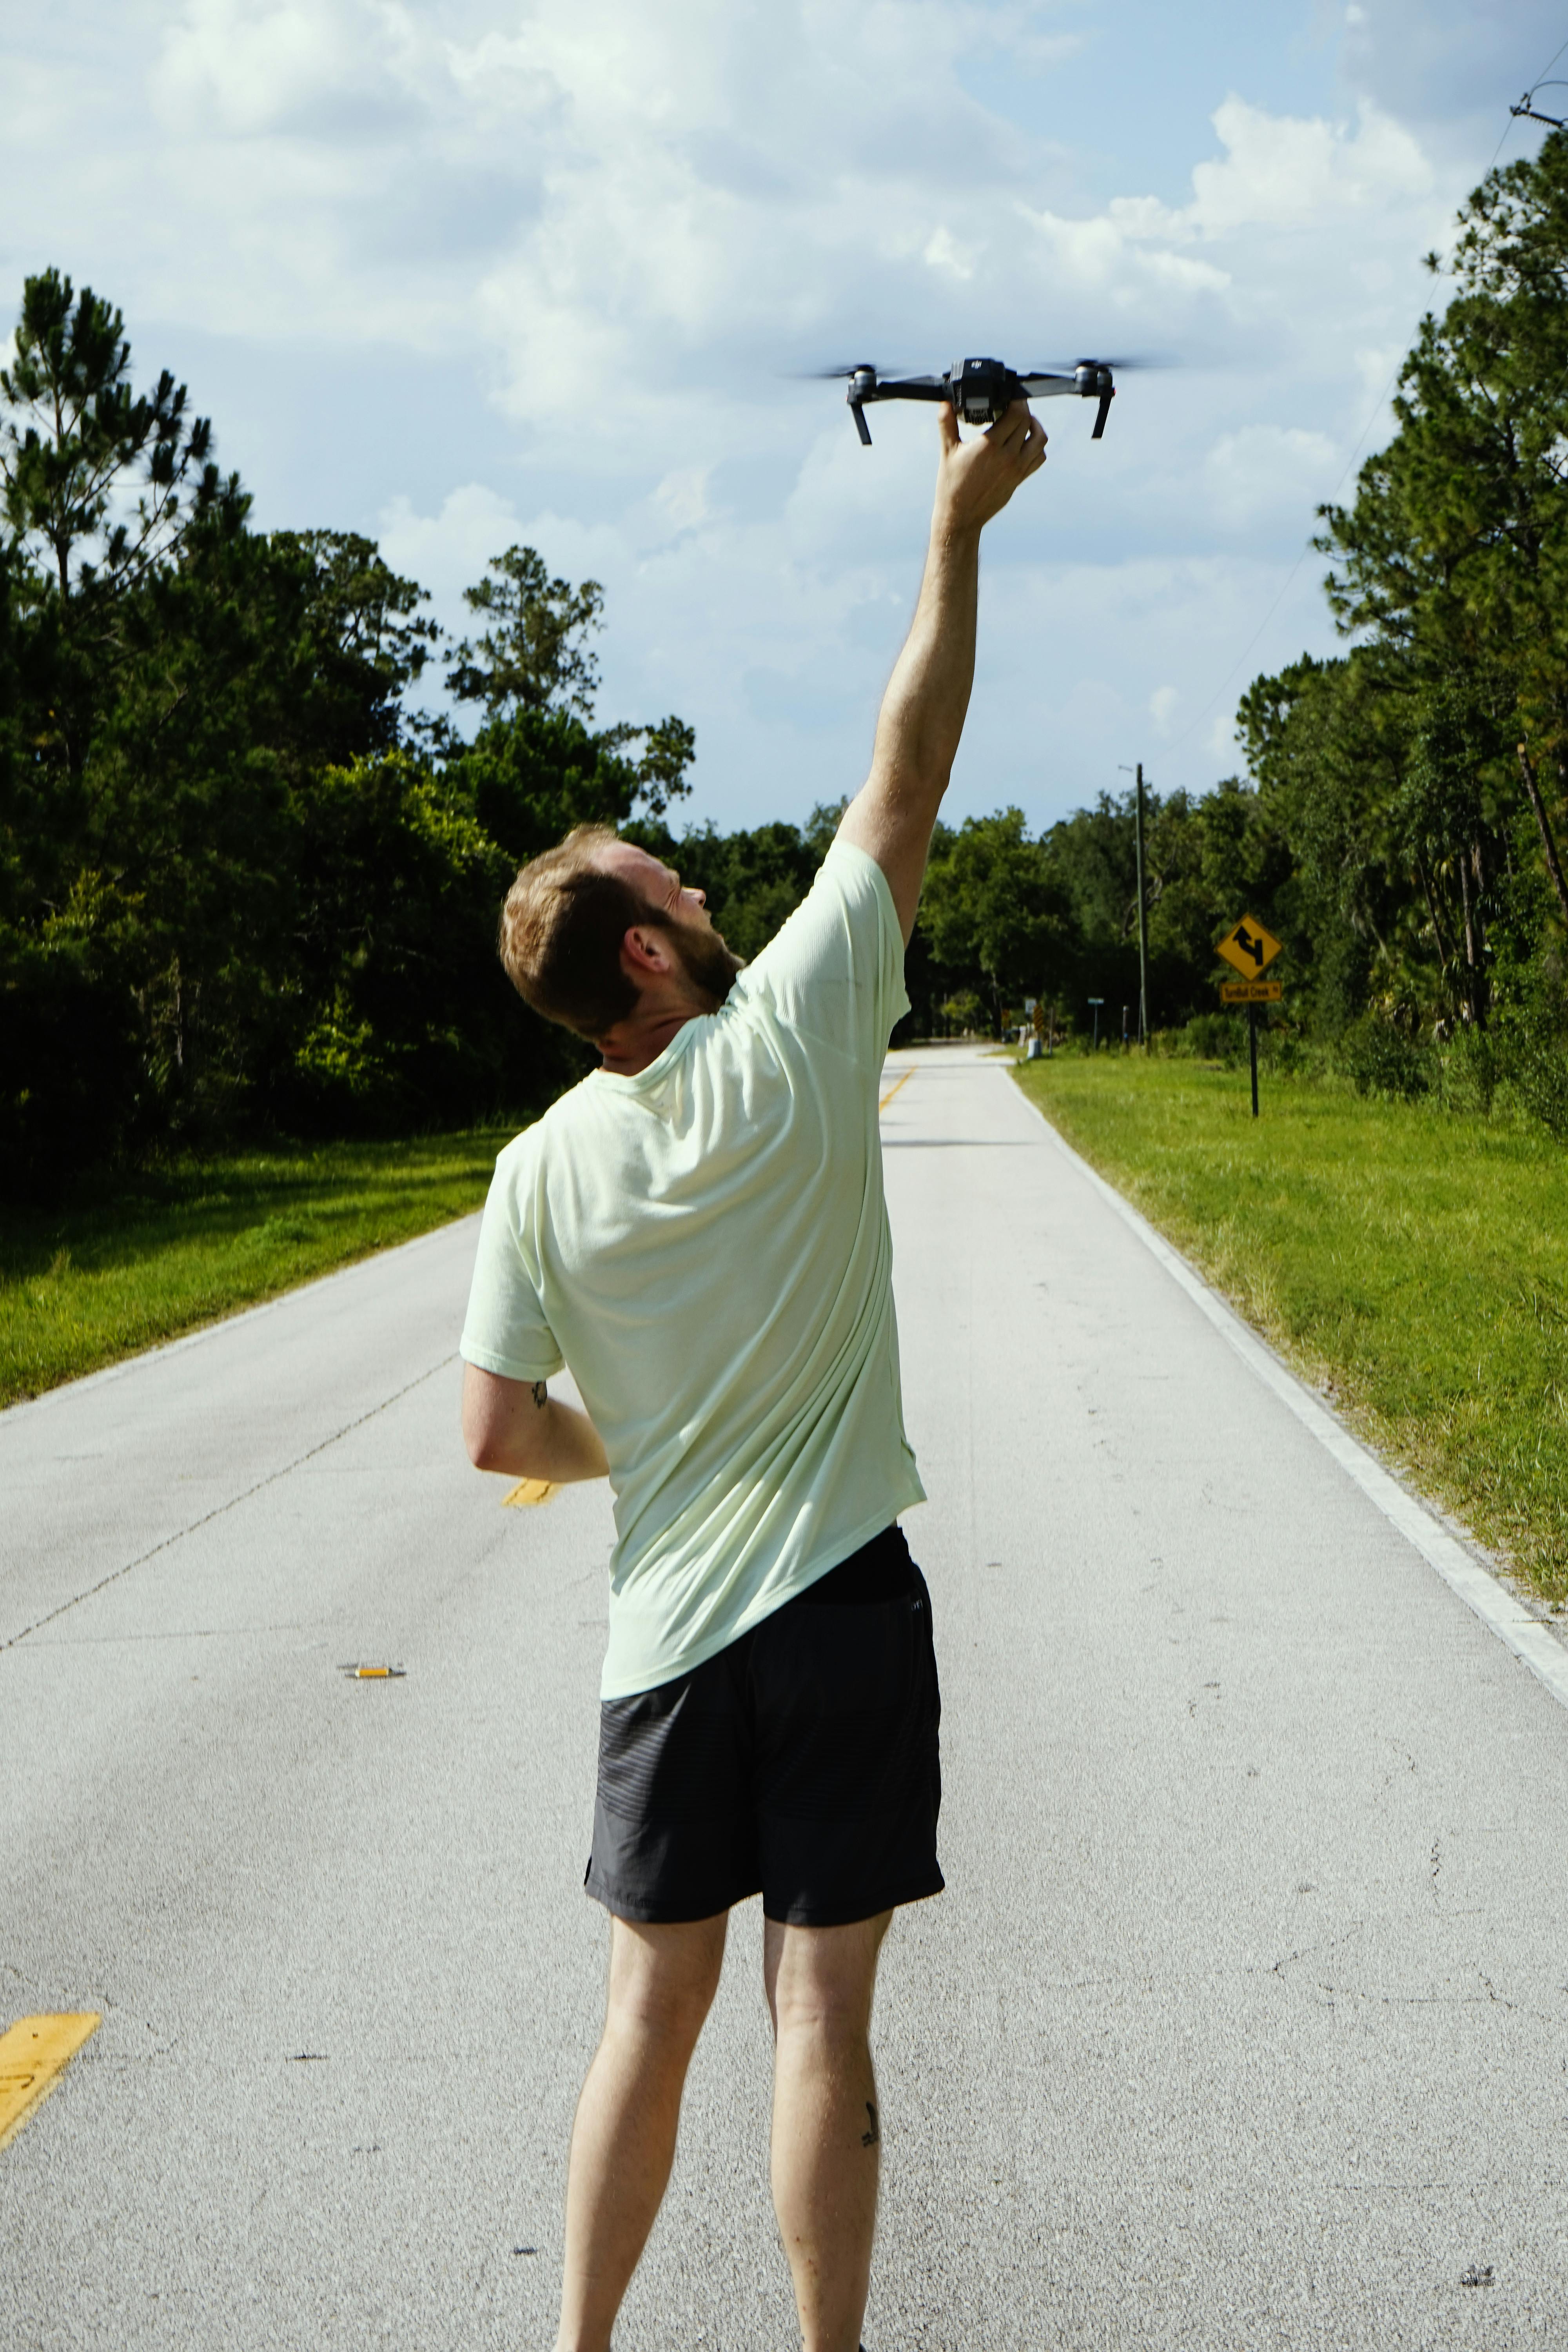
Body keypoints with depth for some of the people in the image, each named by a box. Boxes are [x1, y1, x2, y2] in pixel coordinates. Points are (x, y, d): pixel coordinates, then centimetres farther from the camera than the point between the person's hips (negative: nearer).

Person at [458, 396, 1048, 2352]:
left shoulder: (543, 1173, -2)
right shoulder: (794, 1041, -9)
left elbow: (499, 1436, -1)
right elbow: (907, 775, -3)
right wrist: (959, 524, 4)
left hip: (668, 1627, 3)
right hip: (842, 1601, -3)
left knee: (654, 2007, 13)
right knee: (820, 2010, 2)